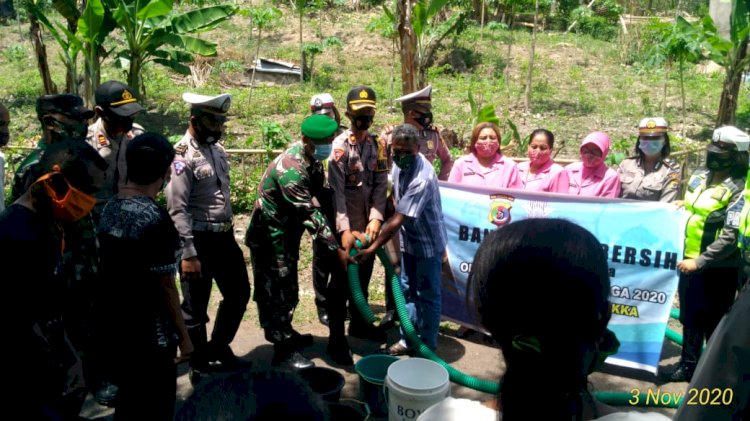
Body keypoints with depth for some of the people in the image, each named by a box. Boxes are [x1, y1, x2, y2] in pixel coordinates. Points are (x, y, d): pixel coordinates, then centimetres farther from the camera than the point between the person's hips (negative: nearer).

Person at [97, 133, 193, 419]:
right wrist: (183, 335, -8)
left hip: (115, 327, 8)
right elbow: (165, 287, -19)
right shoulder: (156, 220, -23)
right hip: (151, 335, -7)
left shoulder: (109, 209, 1)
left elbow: (111, 267, 9)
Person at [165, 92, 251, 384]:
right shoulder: (182, 155, -16)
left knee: (239, 293, 18)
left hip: (225, 237, 8)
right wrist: (188, 254, -22)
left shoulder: (217, 150, 10)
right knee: (196, 308, 7)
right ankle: (200, 367, 25)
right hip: (199, 240, -8)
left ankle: (218, 349, 36)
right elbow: (177, 210, -20)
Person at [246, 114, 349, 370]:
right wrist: (337, 249, -28)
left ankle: (286, 334, 38)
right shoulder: (291, 169, -30)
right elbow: (310, 214, -31)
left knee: (288, 288, 21)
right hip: (270, 235, -9)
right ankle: (283, 351, 9)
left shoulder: (312, 158, -1)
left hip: (287, 231, 9)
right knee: (276, 291, 0)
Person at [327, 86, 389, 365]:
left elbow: (381, 186, 1)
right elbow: (336, 192, -18)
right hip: (347, 227, -5)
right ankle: (336, 339, 10)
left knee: (363, 278, 19)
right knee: (342, 283, 1)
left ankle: (359, 324, 37)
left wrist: (376, 218, -13)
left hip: (368, 224, 6)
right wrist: (344, 229, -26)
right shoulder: (339, 147, -12)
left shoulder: (378, 145, 5)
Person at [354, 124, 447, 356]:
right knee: (407, 291, 16)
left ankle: (427, 347, 18)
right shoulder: (399, 163, -7)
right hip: (409, 240, 8)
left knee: (427, 296, 5)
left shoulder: (422, 179, -32)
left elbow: (398, 220, -32)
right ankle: (408, 340, 30)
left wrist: (372, 248, -29)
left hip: (428, 242, -8)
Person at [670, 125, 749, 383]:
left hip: (718, 268, -6)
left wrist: (699, 262, -21)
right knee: (690, 318, 17)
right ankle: (688, 365, 32)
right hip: (690, 261, 7)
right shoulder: (699, 176, 7)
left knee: (714, 323, 6)